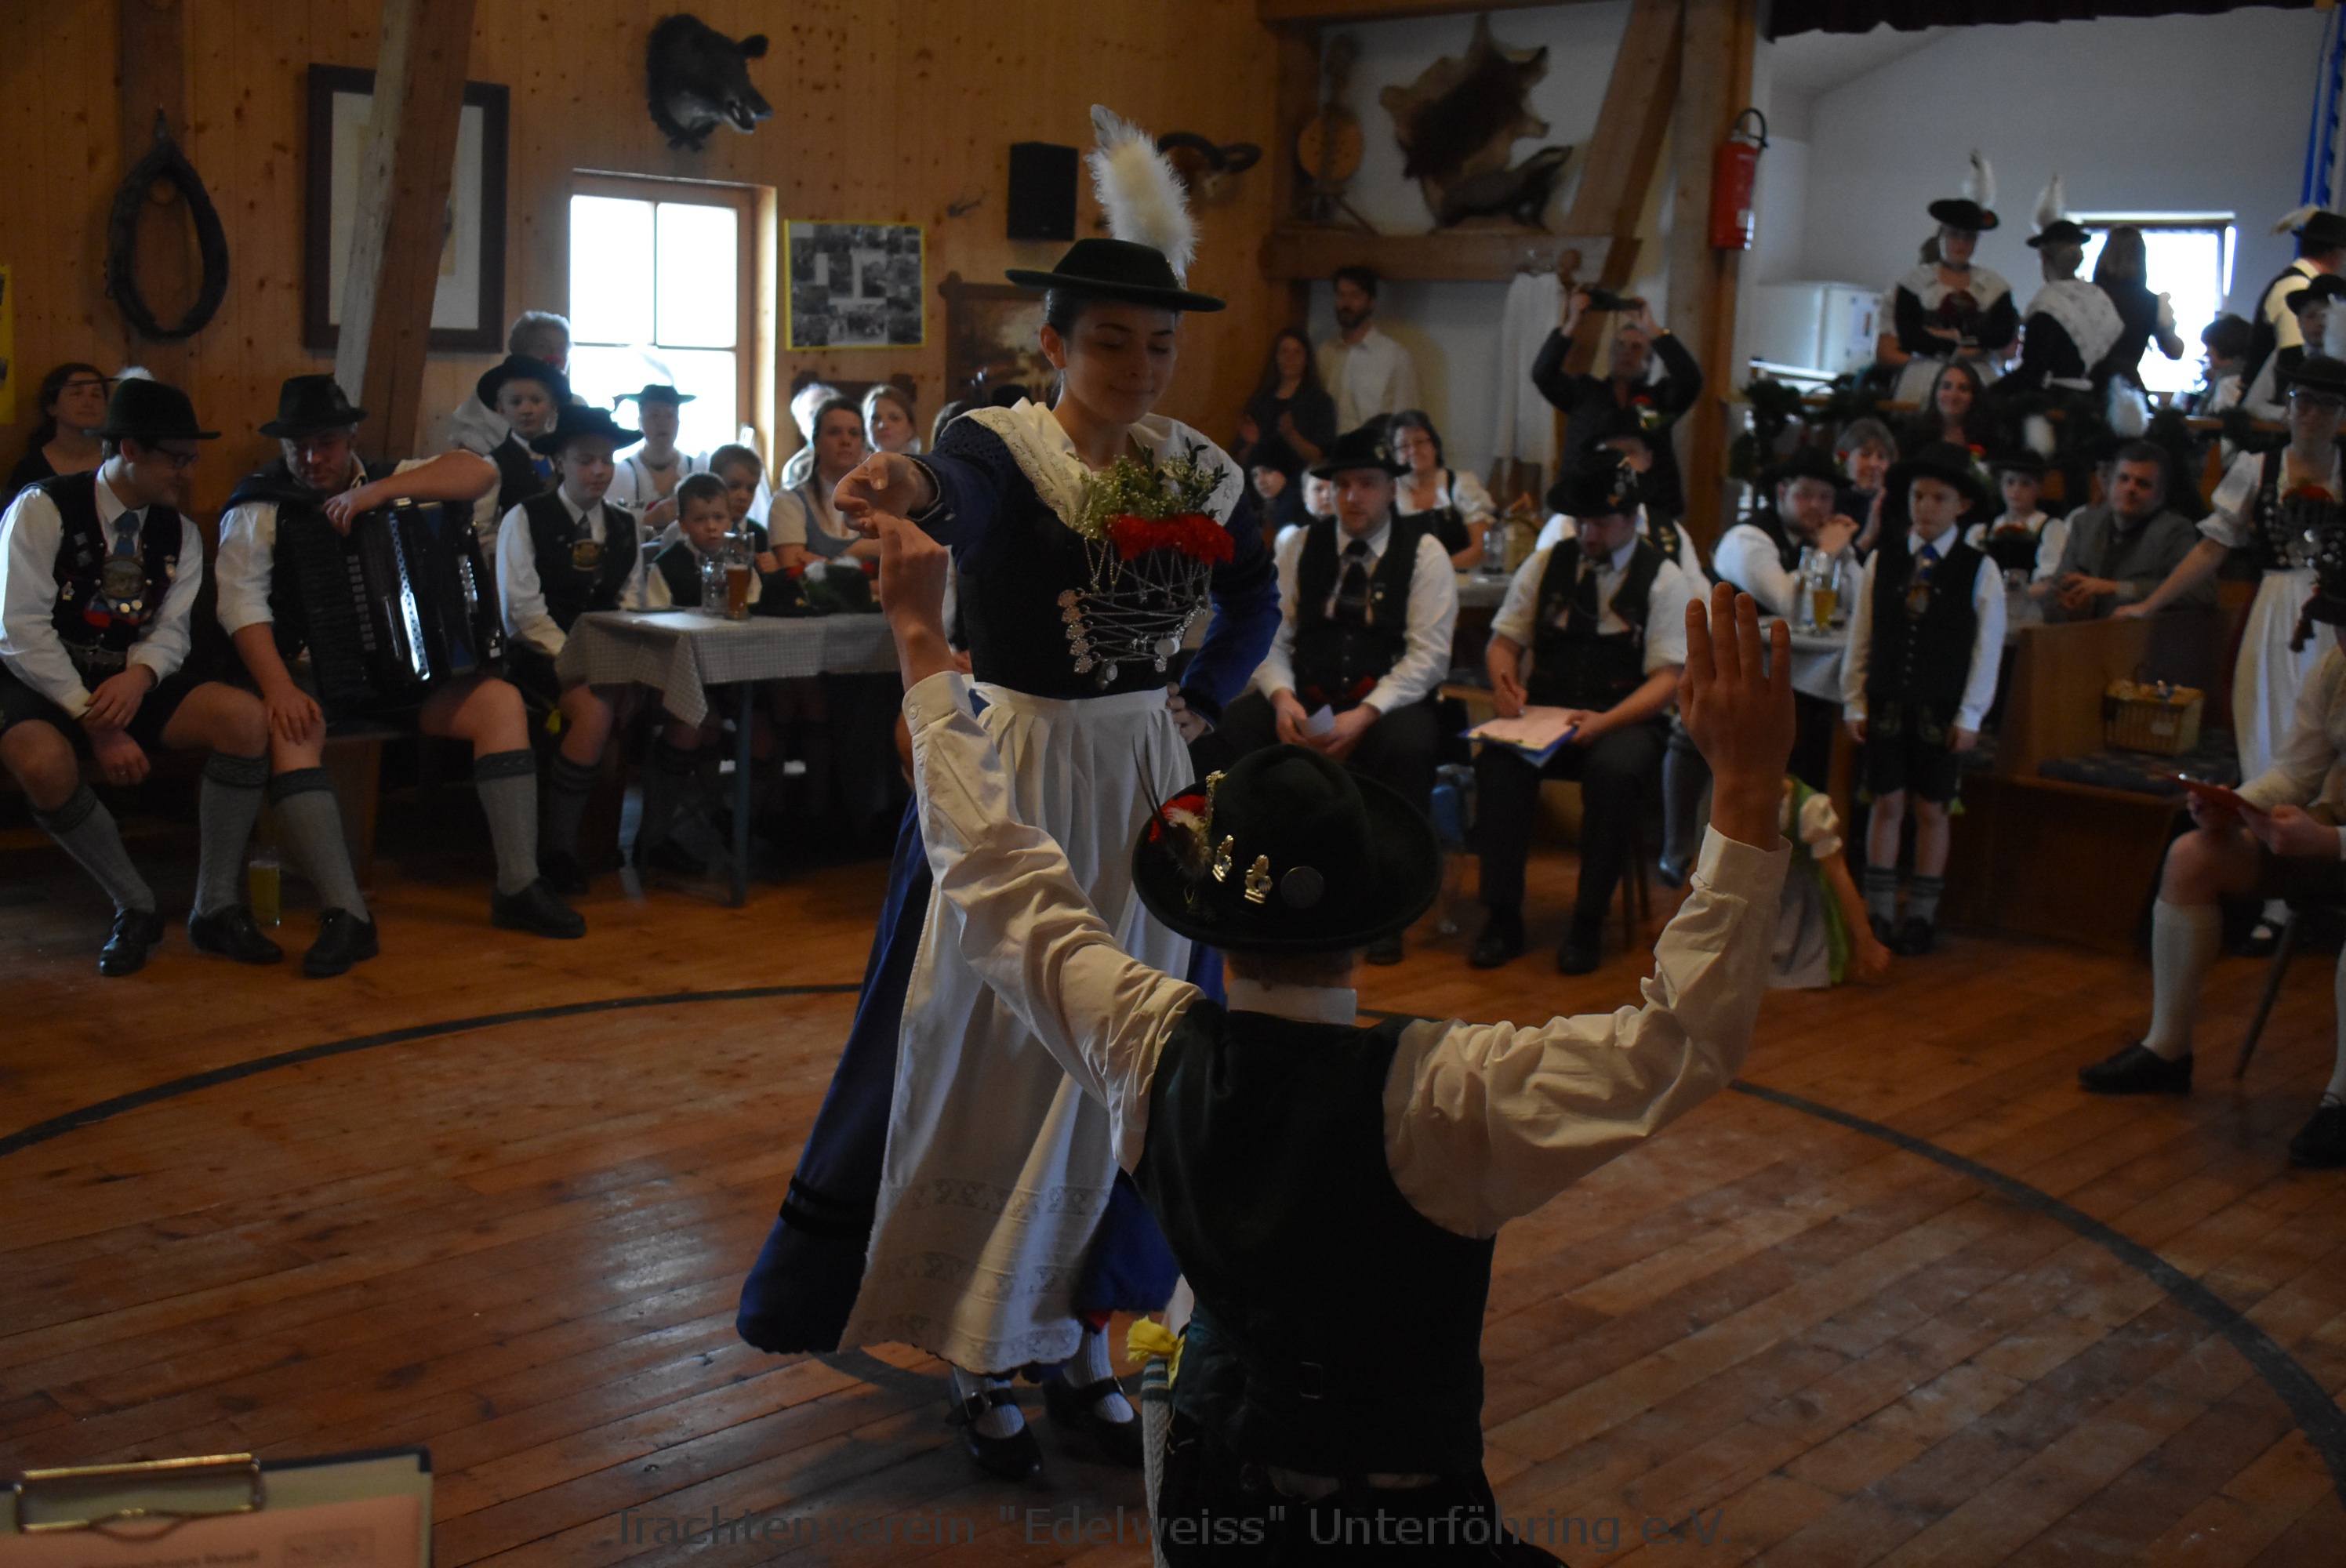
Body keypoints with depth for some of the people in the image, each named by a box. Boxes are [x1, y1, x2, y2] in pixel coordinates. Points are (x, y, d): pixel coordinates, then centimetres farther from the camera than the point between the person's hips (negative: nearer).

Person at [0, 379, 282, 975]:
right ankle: (135, 909, -13)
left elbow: (172, 633, 1)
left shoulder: (179, 534, 7)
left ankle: (216, 909, -12)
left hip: (132, 683, 4)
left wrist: (140, 675, -25)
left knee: (245, 718, -23)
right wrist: (97, 724, -23)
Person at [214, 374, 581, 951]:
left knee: (501, 702, -19)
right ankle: (346, 914, -36)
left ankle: (518, 887, -16)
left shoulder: (392, 480, 10)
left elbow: (481, 473, -6)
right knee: (288, 730, -35)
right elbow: (243, 605, -11)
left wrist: (379, 491, -18)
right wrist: (278, 687, -28)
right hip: (307, 670, -3)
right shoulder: (259, 508, 1)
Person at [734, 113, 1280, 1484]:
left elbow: (1258, 596, 17)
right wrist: (908, 486, -57)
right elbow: (966, 486, -34)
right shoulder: (999, 447, -10)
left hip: (1146, 779, 4)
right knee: (992, 1050, 1)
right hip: (1013, 774, -4)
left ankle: (1081, 1342, 25)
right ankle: (981, 1361, 16)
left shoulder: (1199, 470, 3)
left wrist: (1204, 701, 2)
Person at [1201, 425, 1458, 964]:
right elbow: (1272, 636, 6)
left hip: (1390, 700, -2)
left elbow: (1429, 655, -7)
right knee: (1214, 732, -25)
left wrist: (1363, 716, -21)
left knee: (1407, 747, -37)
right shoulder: (1302, 546, 10)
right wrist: (1283, 698, -16)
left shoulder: (1424, 552, 1)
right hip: (1306, 697, 3)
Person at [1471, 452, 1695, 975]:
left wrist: (1604, 722, -23)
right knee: (1496, 760, -30)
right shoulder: (1545, 564, 11)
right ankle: (1502, 918, -21)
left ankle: (1588, 924, -22)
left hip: (1624, 719, -2)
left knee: (1613, 770, -37)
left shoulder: (1664, 580, 1)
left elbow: (1668, 678, -6)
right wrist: (1503, 677, -12)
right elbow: (1504, 640, 13)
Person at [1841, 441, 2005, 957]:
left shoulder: (1980, 571, -3)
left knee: (1931, 810, 6)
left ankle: (1922, 916, 16)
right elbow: (1860, 638, 5)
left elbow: (1987, 648, -1)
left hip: (1941, 711, -1)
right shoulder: (1881, 561, 2)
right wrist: (1854, 702, 3)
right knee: (1887, 805, 5)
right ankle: (1878, 914, 12)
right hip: (1885, 704, 1)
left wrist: (1969, 715, -4)